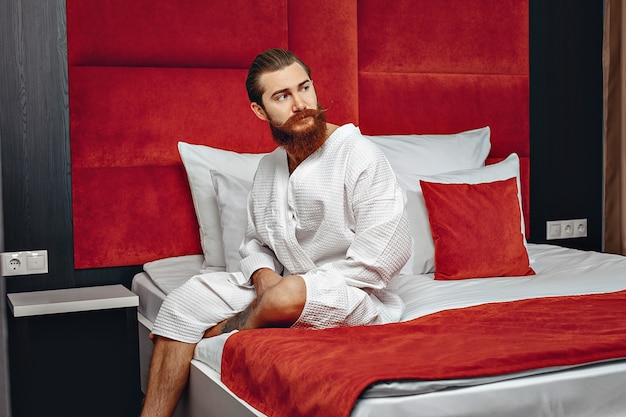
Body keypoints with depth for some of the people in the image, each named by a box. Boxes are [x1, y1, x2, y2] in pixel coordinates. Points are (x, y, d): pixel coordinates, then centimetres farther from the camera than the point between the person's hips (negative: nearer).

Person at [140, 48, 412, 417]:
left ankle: (212, 336, -7)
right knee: (188, 297, -8)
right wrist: (264, 275, -7)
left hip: (354, 295, -6)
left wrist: (316, 284, -17)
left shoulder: (360, 156, -12)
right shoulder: (269, 167, 11)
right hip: (282, 286, 7)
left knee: (288, 295, -37)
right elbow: (256, 242, 17)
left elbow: (388, 251, -19)